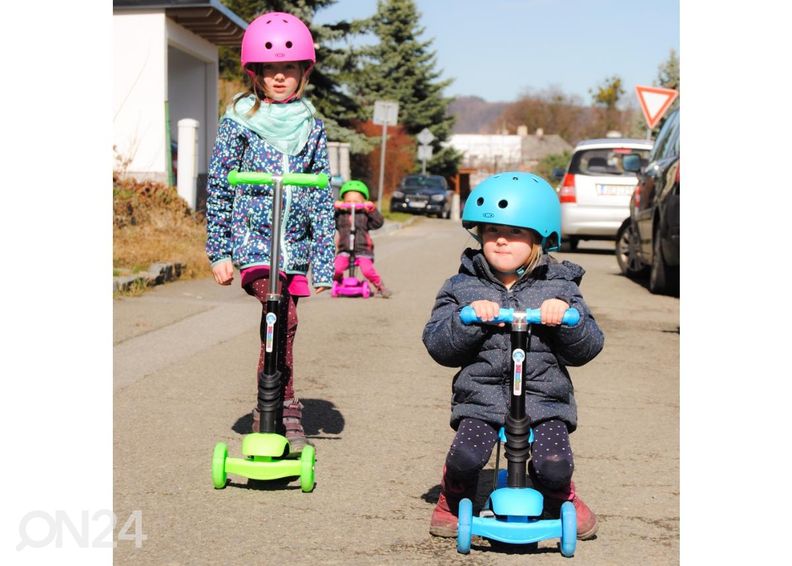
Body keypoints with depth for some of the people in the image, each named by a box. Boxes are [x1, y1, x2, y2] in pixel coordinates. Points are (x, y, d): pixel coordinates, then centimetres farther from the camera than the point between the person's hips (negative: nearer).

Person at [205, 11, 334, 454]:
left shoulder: (311, 126, 9)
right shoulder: (239, 120, 2)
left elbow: (322, 197, 9)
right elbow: (218, 186, 4)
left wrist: (324, 262, 4)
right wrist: (219, 251, 1)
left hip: (295, 243, 3)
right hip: (251, 238, -3)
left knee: (282, 326, 4)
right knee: (281, 318, -22)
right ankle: (285, 411, -15)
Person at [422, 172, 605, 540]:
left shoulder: (558, 287, 7)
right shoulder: (463, 287, 7)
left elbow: (588, 348, 4)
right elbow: (437, 345, -1)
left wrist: (566, 316, -16)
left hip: (545, 398, 0)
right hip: (481, 397, 0)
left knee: (554, 464, -20)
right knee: (466, 456, -24)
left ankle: (562, 500, 18)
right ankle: (454, 501, 13)